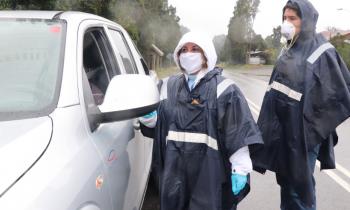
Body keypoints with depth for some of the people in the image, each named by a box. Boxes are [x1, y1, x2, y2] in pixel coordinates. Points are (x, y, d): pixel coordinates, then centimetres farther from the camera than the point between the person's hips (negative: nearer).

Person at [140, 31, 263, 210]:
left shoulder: (224, 89, -6)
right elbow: (157, 123, 14)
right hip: (174, 168, 4)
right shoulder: (168, 87, 8)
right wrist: (147, 115, -6)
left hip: (210, 169, -4)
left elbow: (238, 133, -8)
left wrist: (240, 168, -10)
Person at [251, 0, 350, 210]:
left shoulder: (322, 51, -11)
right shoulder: (289, 49, 10)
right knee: (285, 178, 18)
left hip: (303, 130, -7)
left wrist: (318, 124, -9)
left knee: (300, 183, 5)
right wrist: (270, 121, 11)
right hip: (281, 126, 7)